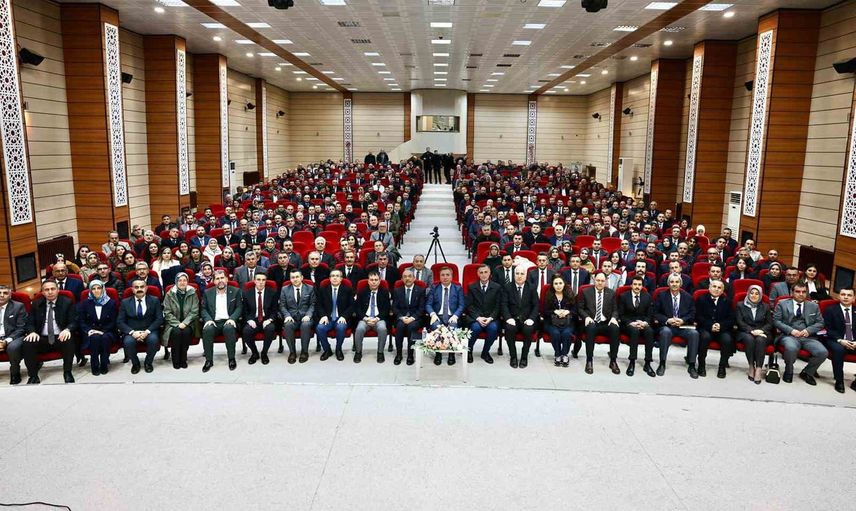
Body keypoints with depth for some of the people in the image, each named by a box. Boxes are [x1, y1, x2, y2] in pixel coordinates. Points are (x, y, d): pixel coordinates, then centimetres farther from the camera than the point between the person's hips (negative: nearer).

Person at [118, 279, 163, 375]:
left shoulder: (154, 301, 5)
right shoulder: (125, 302, 6)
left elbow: (159, 319, -2)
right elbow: (120, 322, 1)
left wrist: (147, 331, -17)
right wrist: (132, 332, -17)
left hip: (149, 331, 0)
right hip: (131, 332, 1)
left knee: (153, 339, -33)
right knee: (128, 342, -32)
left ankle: (148, 362, -5)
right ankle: (135, 363, -4)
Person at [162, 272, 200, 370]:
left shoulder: (192, 293, 2)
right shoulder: (170, 294, 2)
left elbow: (194, 312, -2)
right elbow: (167, 313, -2)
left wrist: (184, 323, -16)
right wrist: (177, 324, -15)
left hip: (187, 323, 0)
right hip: (173, 323, 0)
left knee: (186, 332, -31)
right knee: (176, 332, -31)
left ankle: (183, 359, -16)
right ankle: (176, 361, -17)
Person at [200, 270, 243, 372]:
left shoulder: (235, 291, 10)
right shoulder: (207, 293, 14)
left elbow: (239, 307, 4)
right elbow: (203, 309, 10)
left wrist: (232, 319, -14)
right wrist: (208, 319, -10)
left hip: (228, 322, -1)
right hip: (214, 322, 2)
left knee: (229, 328, -36)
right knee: (207, 329, -32)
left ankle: (232, 359, -24)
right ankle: (209, 360, -22)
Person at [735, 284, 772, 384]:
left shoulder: (765, 307, 17)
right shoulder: (740, 305, 12)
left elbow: (769, 323, 8)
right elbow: (740, 322, 0)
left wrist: (761, 330, -13)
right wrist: (752, 331, -16)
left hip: (762, 333, 1)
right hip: (745, 332, -1)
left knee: (760, 340, -35)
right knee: (749, 339, -36)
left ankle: (759, 369, -38)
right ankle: (751, 367, -30)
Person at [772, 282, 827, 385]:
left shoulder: (814, 306, 16)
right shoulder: (782, 303, 8)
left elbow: (820, 322, 13)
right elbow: (776, 320, 1)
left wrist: (809, 330, -7)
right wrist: (791, 330, -12)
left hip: (808, 337, 3)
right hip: (788, 335, -3)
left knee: (823, 352, -24)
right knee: (791, 348, -37)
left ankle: (807, 372, 4)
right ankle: (788, 371, -6)